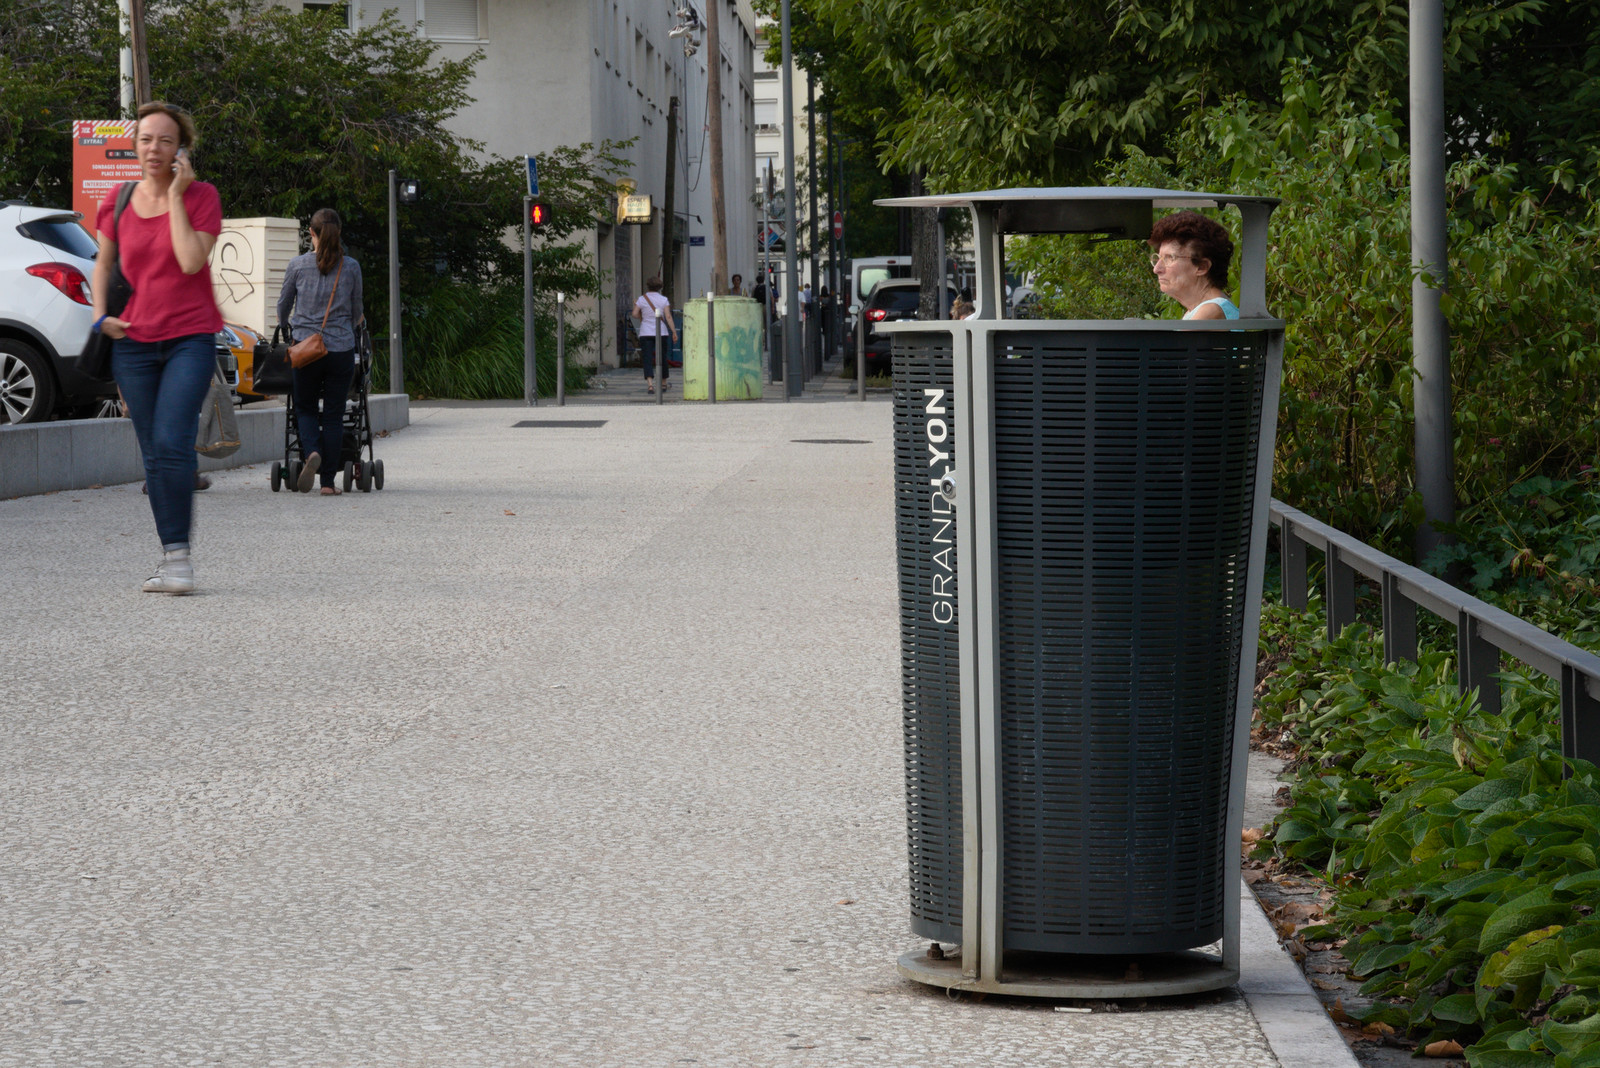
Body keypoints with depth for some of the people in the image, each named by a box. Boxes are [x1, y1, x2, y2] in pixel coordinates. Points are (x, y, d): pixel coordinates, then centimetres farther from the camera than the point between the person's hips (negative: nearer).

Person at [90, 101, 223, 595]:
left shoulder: (201, 196, -4)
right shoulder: (118, 202, 6)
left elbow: (191, 261, -18)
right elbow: (103, 262, 20)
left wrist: (177, 195, -14)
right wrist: (100, 316, 5)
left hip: (190, 336, -4)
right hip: (134, 340, 4)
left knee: (172, 443, -18)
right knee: (153, 455, 5)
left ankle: (179, 553, -13)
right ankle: (169, 557, 12)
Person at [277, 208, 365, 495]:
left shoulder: (297, 265, -1)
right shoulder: (351, 267, 0)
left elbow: (283, 307, 12)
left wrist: (286, 324, 35)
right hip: (341, 349, 0)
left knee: (305, 408, 14)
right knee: (334, 415, 7)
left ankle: (312, 452, -15)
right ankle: (328, 481, 5)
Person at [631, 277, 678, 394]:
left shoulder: (642, 299, -1)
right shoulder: (664, 300, -1)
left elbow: (635, 314, -4)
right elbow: (668, 316, -7)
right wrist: (674, 332, -7)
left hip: (645, 334, -1)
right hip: (661, 333, 1)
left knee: (647, 360, -5)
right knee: (662, 359, 16)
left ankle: (650, 384, -24)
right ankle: (663, 385, 28)